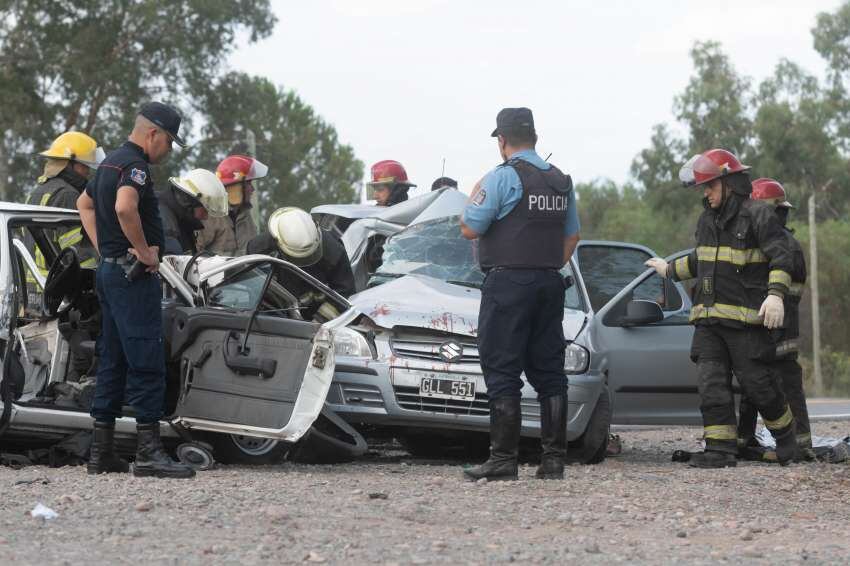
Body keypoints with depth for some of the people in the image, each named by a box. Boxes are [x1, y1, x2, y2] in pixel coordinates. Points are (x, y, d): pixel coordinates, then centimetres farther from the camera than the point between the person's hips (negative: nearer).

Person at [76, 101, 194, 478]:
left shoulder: (112, 162, 18)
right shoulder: (134, 165, -14)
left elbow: (84, 203, 33)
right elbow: (124, 207, -33)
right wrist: (145, 251, -21)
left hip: (109, 270, 10)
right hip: (134, 276, -10)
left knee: (112, 361, 12)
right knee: (146, 362, -11)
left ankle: (101, 451, 13)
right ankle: (148, 450, -14)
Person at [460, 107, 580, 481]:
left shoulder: (503, 177, -10)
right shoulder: (561, 181, 13)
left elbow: (470, 229, -10)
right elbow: (572, 236, 22)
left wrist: (474, 195, 6)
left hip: (508, 283, -7)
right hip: (550, 283, 7)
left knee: (502, 373, -5)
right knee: (549, 372, 8)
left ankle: (503, 460, -8)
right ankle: (554, 459, 7)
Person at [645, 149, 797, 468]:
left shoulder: (757, 215, -6)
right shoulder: (707, 220, 18)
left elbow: (781, 258, -14)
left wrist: (775, 294, -28)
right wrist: (669, 270, 42)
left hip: (746, 317, -7)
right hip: (709, 318, 7)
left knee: (755, 380, -3)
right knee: (711, 382, -3)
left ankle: (785, 434, 19)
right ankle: (720, 448, -3)